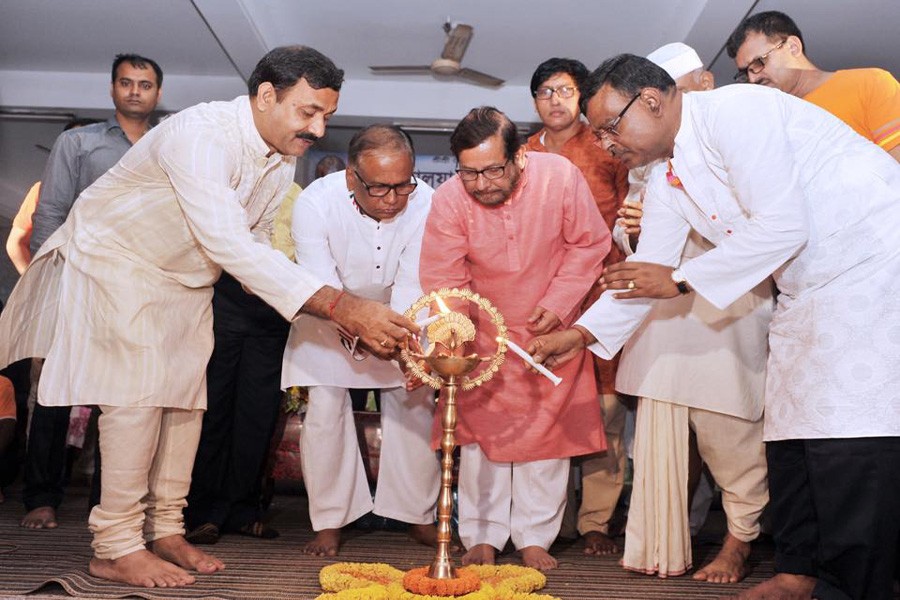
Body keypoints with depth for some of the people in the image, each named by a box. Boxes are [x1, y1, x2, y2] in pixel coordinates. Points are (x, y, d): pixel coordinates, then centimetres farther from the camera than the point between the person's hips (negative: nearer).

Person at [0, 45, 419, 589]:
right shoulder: (201, 135, -35)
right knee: (139, 391, -14)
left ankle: (165, 531, 17)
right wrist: (341, 307, -50)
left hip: (187, 278, 8)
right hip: (115, 260, -8)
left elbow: (255, 243, 3)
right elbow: (233, 248, -44)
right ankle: (116, 548, -4)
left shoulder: (284, 159, -6)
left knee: (186, 392, 6)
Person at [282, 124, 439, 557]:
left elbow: (411, 286, -27)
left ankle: (419, 514, 18)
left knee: (416, 404, 0)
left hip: (399, 315, 2)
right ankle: (329, 521, 8)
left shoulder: (424, 203, -28)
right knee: (324, 408, -9)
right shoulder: (314, 202, -31)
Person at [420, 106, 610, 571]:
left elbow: (589, 244, -9)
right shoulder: (448, 200, -23)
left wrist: (557, 302, -18)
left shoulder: (560, 176, -23)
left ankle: (534, 538, 18)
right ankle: (482, 537, 18)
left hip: (550, 329, 0)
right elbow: (443, 284, -20)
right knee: (481, 428, 5)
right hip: (483, 330, 0)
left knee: (548, 427, 6)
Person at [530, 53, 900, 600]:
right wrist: (581, 333, 7)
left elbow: (783, 225, -24)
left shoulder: (733, 112, -18)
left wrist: (682, 280, -15)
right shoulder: (667, 180, 9)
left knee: (851, 441, -13)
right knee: (790, 434, 7)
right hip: (806, 293, 9)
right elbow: (646, 273, 15)